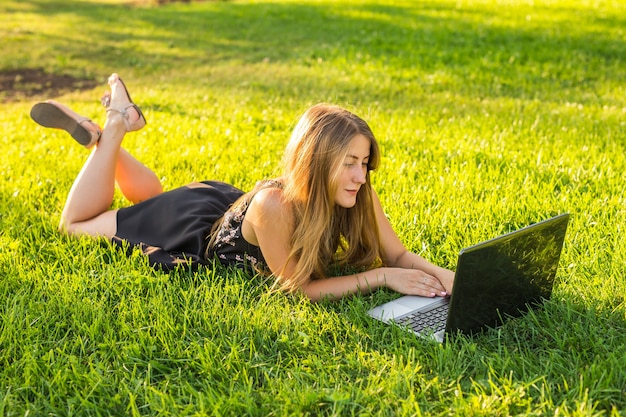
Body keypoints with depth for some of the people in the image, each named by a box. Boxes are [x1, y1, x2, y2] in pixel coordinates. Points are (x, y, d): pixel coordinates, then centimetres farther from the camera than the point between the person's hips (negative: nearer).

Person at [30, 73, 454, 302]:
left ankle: (102, 136, 39)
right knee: (76, 222, 16)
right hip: (194, 230, -5)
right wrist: (383, 277, -44)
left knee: (155, 200, 35)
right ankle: (114, 127, 22)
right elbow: (298, 287, -39)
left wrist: (441, 274, -41)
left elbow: (399, 255, -21)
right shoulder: (273, 206, -46)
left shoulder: (359, 197, -29)